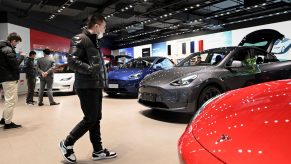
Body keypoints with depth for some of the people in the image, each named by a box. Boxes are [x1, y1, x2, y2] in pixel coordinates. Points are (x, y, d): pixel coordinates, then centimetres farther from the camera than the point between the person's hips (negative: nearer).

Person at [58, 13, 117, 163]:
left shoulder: (94, 41, 19)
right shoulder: (80, 39, -10)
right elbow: (72, 61, -20)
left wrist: (102, 71, 11)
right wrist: (91, 69, -24)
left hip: (96, 86, 9)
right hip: (87, 86, -9)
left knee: (96, 119, 11)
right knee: (90, 119, -5)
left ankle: (98, 151, 20)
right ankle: (67, 144, 14)